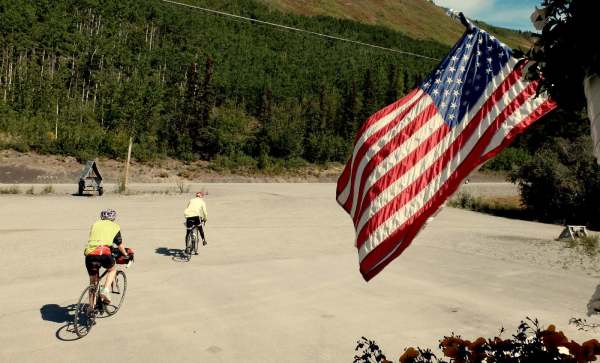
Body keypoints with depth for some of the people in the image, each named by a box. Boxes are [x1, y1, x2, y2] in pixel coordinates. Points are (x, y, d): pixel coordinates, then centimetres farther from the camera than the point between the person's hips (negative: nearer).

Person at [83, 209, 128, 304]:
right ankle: (105, 290, 3)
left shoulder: (95, 224, 27)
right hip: (104, 253, -3)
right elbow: (120, 245, 24)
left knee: (93, 282, 18)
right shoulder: (115, 226, 20)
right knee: (112, 270, 25)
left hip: (90, 254, 3)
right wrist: (125, 254, 41)